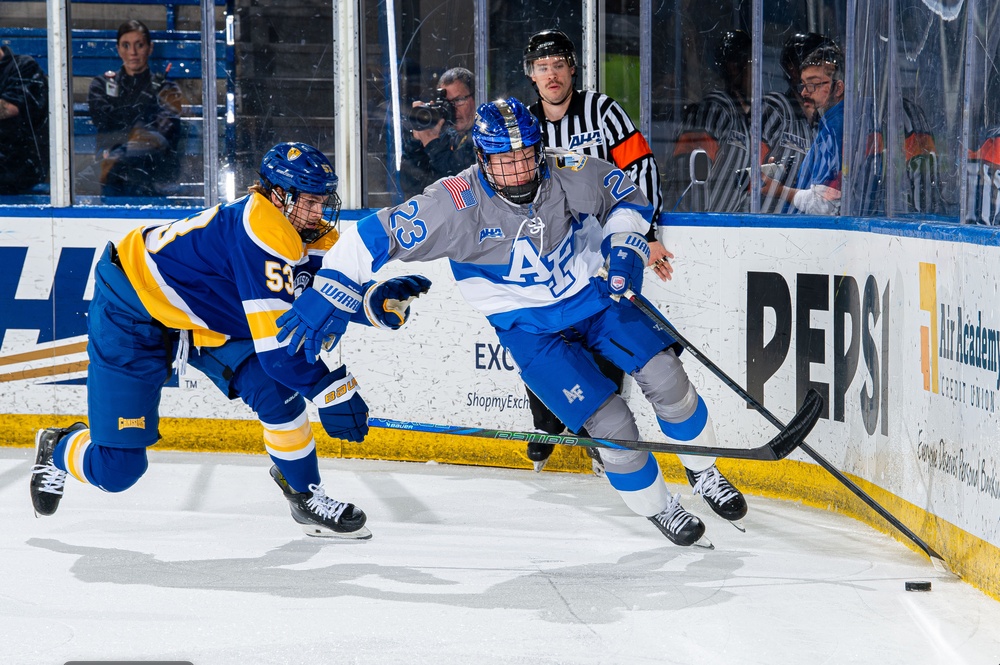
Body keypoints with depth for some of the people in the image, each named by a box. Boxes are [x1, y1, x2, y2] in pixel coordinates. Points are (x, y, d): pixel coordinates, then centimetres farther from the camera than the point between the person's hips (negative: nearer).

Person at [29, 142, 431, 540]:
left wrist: (383, 298, -27)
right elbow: (275, 342, -36)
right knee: (116, 468, -5)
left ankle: (305, 494, 3)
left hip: (204, 316, 8)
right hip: (133, 309, -8)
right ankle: (59, 451, 29)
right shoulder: (264, 233, -35)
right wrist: (333, 391, -32)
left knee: (274, 386, -17)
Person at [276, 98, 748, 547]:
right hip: (528, 327, -3)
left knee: (664, 376, -8)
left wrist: (624, 244, -13)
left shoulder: (571, 175, -16)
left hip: (591, 294, 3)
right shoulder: (458, 205, -24)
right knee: (609, 422, -13)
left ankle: (702, 471, 20)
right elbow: (378, 234, -21)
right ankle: (658, 508, 13)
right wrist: (329, 292, -25)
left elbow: (628, 196, 4)